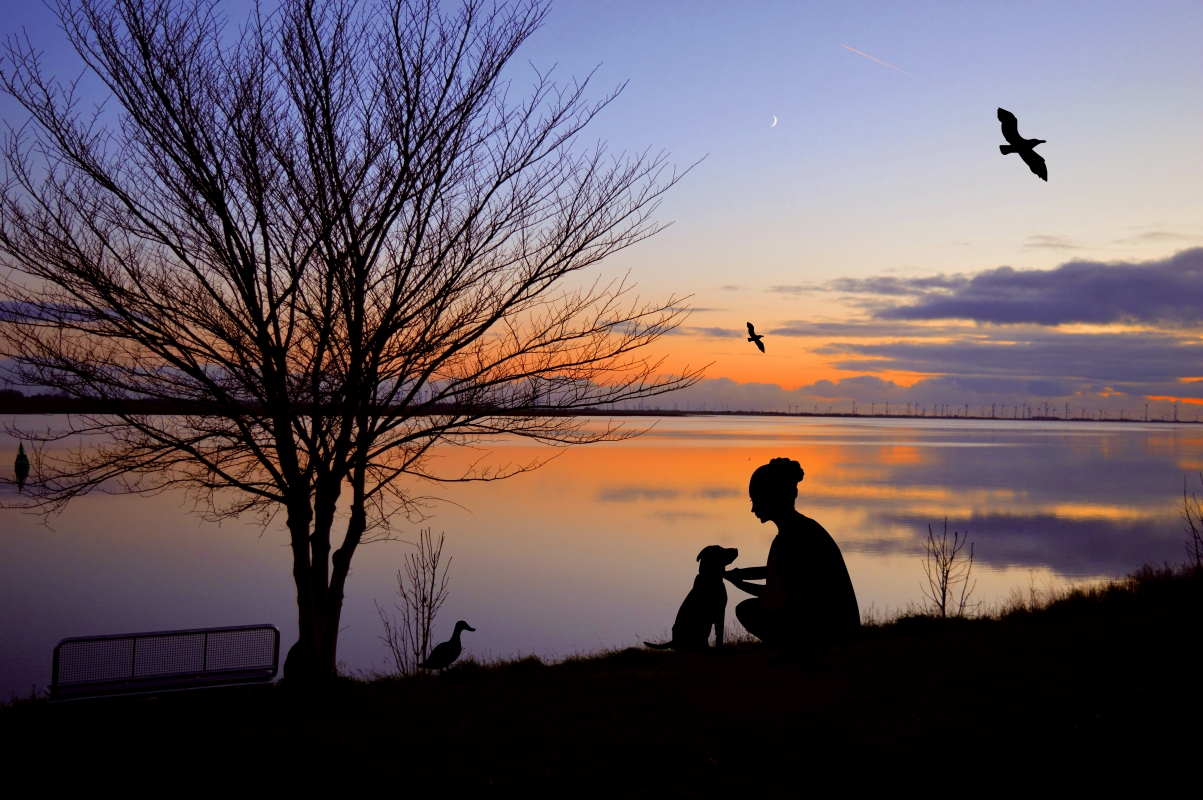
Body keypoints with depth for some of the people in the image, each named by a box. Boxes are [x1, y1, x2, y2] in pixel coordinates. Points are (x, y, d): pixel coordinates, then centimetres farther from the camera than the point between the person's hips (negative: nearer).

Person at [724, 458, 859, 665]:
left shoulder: (791, 538, -20)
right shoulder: (801, 527, 10)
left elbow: (772, 602, -18)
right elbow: (777, 572, 27)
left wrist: (739, 582, -1)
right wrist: (736, 574, 21)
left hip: (830, 624, -9)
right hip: (835, 618, 10)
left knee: (748, 611, -3)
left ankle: (807, 654, -1)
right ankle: (806, 653, 17)